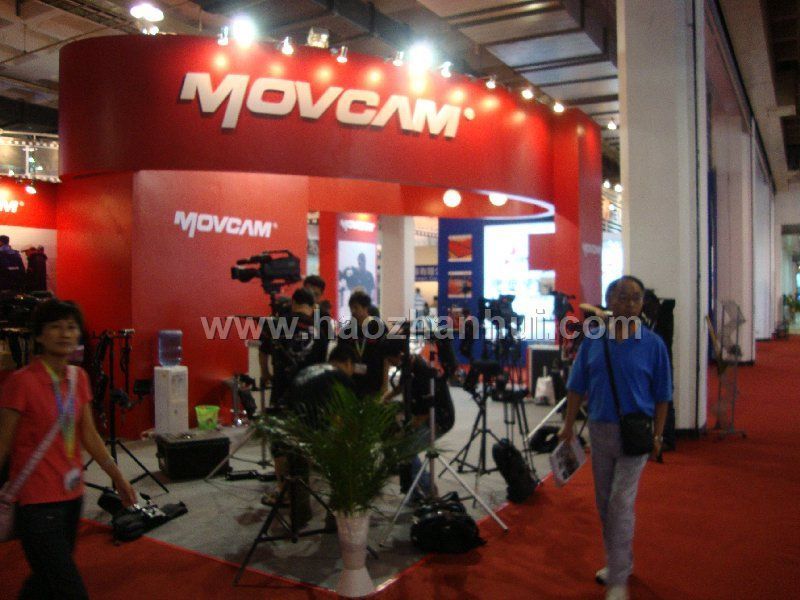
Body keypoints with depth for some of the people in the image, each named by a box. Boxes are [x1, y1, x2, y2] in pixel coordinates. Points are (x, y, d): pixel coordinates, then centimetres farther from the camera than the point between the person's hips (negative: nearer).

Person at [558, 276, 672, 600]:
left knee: (621, 504, -6)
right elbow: (577, 387, 5)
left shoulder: (652, 343, -6)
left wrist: (657, 435, -3)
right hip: (599, 428, 4)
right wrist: (568, 426, 4)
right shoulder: (593, 340, 0)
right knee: (604, 502, 15)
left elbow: (662, 395, -1)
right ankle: (617, 561, 34)